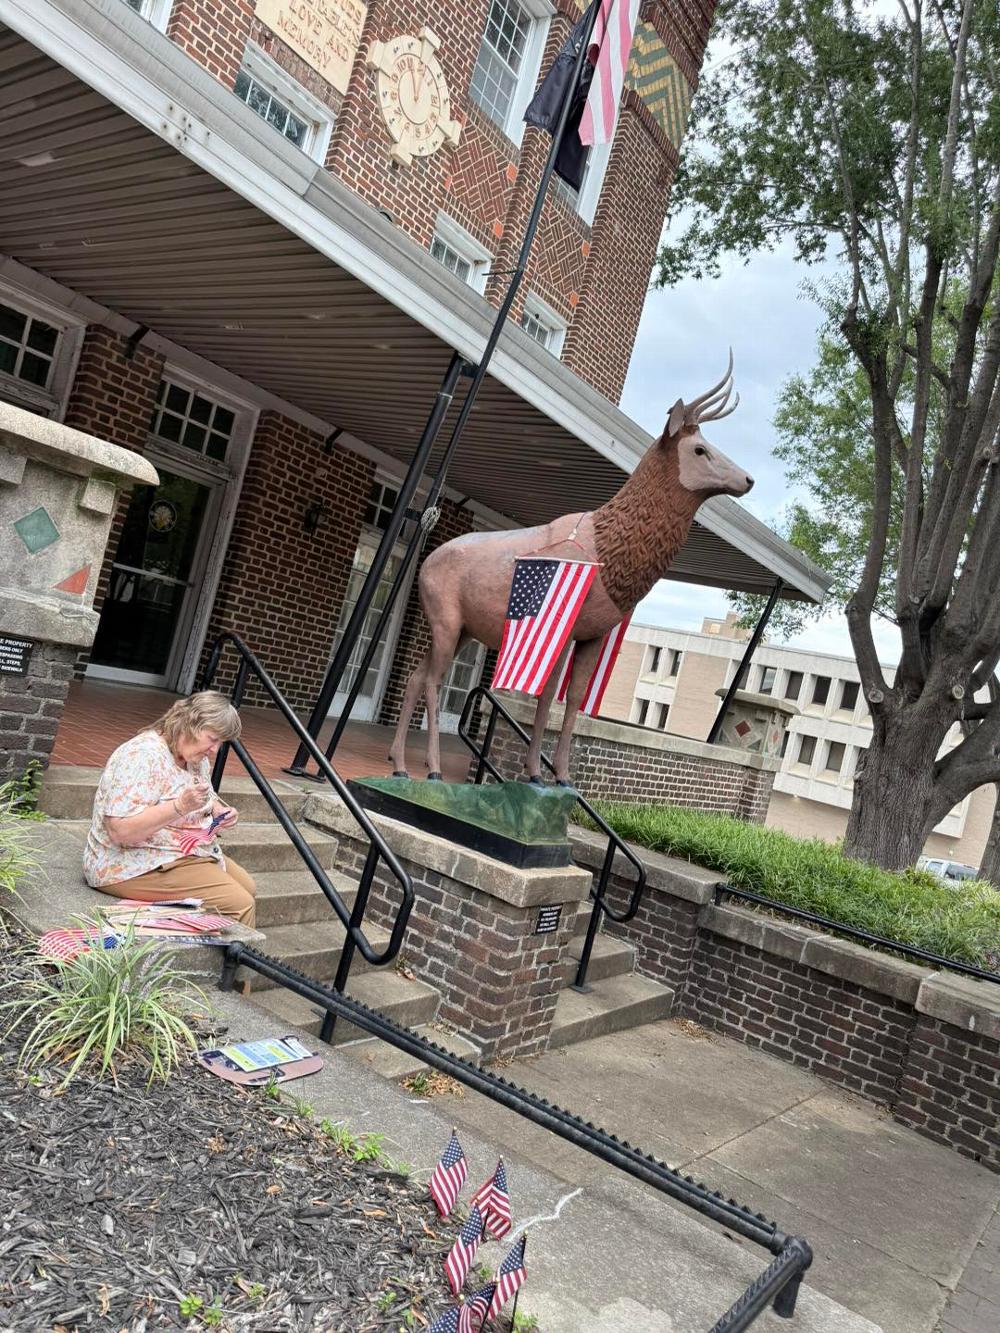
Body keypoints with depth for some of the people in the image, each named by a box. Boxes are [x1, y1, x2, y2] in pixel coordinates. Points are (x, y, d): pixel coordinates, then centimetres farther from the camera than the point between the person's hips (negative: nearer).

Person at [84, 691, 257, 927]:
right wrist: (180, 806, -36)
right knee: (240, 906, -18)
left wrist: (218, 811, -2)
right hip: (138, 869, -10)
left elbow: (206, 800, 22)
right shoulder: (143, 756, -23)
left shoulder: (196, 758, 5)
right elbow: (120, 830, -30)